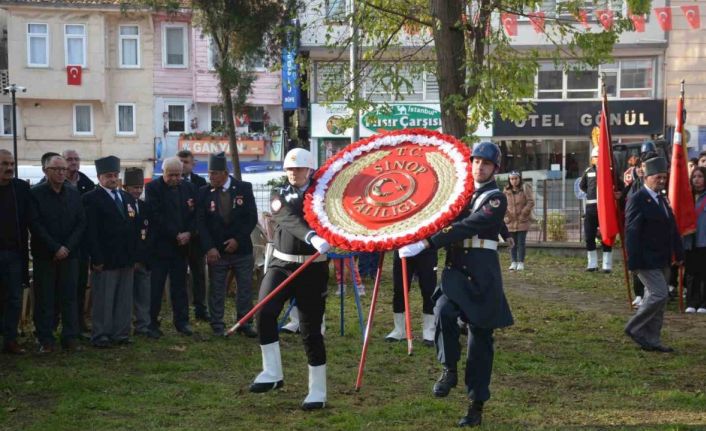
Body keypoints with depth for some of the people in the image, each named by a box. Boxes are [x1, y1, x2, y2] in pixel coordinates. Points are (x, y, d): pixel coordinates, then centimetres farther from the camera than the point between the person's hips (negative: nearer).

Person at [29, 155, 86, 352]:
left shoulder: (74, 194, 10)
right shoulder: (36, 193, -2)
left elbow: (81, 223, 6)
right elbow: (35, 224, -8)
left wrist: (67, 247, -6)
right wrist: (55, 248, -12)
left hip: (69, 254, 3)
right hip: (44, 255, -3)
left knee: (69, 297, 3)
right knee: (44, 299, 0)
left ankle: (70, 337, 8)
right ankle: (46, 340, 5)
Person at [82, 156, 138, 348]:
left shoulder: (127, 198, 16)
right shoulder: (91, 199, -5)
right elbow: (91, 232, -11)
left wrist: (135, 257, 12)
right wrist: (96, 259, -16)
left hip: (127, 260, 6)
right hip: (105, 260, -6)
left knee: (125, 300, 9)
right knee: (103, 300, -2)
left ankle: (121, 333, 16)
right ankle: (100, 336, 5)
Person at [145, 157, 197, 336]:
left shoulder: (187, 188, 10)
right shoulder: (153, 187, -5)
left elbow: (194, 213, 11)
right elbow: (155, 216, -12)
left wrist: (188, 233, -7)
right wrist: (175, 235, -13)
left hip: (181, 244, 4)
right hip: (160, 244, -4)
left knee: (179, 285, 8)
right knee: (155, 286, -2)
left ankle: (182, 321, 12)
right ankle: (152, 323, 5)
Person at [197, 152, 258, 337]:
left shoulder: (244, 188, -4)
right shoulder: (204, 192, -3)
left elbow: (252, 218, -4)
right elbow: (201, 223, -4)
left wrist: (238, 239, -12)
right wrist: (209, 248, -14)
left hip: (241, 248, 0)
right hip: (216, 251, 0)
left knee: (245, 288, 7)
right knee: (216, 290, 4)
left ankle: (244, 323, 19)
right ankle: (217, 325, 13)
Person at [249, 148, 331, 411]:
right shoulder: (280, 196, 4)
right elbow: (289, 219, -17)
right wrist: (311, 237, -35)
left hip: (312, 269, -2)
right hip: (281, 264, 2)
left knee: (311, 329, 0)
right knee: (264, 312, -20)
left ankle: (318, 391, 11)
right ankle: (272, 373, -7)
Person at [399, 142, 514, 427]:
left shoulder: (496, 199, -9)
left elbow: (466, 227, -21)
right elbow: (446, 221, 17)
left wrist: (427, 243, -29)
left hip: (482, 277, -4)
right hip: (455, 270, 5)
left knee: (480, 341, 2)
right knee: (443, 310, -27)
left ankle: (477, 406, 12)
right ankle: (449, 369, -6)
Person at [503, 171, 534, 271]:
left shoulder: (525, 188, -5)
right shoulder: (507, 190, 4)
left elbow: (531, 202, -8)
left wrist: (523, 213, -14)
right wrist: (507, 214, -4)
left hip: (522, 220, -3)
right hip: (511, 221, 3)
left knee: (521, 243, -1)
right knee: (512, 243, 7)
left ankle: (521, 263, 5)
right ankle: (513, 262, 14)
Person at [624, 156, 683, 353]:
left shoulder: (662, 200, 15)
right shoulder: (637, 200, -13)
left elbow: (672, 228, 17)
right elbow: (632, 232, -17)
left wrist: (679, 254, 12)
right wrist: (634, 262, -21)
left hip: (662, 261, 9)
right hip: (647, 261, -9)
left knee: (656, 297, 11)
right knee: (659, 295, -15)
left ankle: (650, 340, 18)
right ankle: (634, 328, 0)